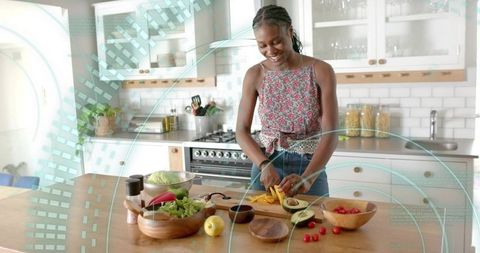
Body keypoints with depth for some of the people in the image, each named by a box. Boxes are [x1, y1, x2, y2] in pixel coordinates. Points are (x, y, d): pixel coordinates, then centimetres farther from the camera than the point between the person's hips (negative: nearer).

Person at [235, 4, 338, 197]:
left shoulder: (320, 71, -12)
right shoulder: (254, 75, -5)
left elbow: (330, 133, -17)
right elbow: (242, 131, -4)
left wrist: (307, 178, -29)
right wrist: (264, 165, -20)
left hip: (310, 168, -2)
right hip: (266, 166, 2)